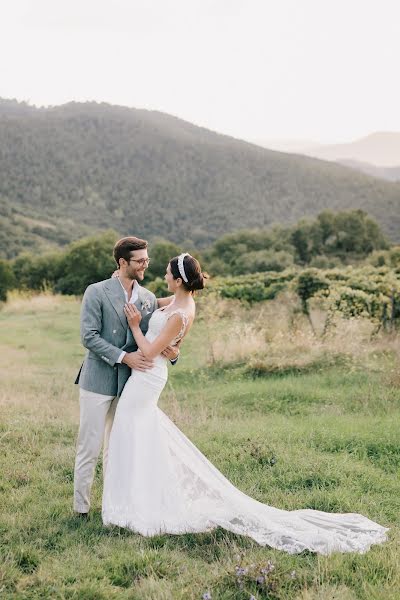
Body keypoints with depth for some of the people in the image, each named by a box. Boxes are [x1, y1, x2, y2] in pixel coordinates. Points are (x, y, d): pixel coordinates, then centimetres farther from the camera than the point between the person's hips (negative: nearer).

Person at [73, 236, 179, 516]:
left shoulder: (149, 298, 6)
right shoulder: (96, 292, -8)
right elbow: (89, 336, -14)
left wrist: (171, 351, -13)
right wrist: (124, 357, -21)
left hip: (128, 384, 5)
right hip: (98, 382, -4)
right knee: (90, 448, 2)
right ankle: (81, 508, 15)